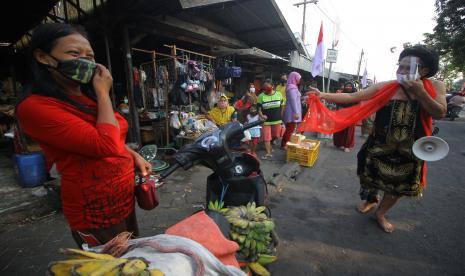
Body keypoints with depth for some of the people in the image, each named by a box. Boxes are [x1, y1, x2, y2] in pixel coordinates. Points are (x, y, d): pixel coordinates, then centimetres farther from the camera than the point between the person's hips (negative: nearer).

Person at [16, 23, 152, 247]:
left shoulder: (89, 99, 7)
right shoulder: (35, 107, -19)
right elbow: (106, 144, -29)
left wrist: (135, 157, 2)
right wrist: (103, 93, -18)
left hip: (124, 196, 8)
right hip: (95, 210, -8)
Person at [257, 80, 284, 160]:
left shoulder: (278, 94, -1)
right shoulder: (261, 96, -7)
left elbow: (282, 107, 9)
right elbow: (259, 109, -6)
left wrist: (280, 116, 9)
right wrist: (261, 115, -25)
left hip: (277, 120, 3)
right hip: (266, 120, -2)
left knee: (275, 135, 18)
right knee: (266, 137, -3)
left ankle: (270, 144, 48)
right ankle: (268, 153, 8)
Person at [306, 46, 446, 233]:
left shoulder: (435, 87, -4)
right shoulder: (385, 87, -10)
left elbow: (440, 113, -13)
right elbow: (352, 97, -13)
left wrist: (419, 92, -25)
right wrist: (323, 95, -24)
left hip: (410, 150, 2)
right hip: (380, 146, -1)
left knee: (400, 186, 16)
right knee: (372, 177, 16)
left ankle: (380, 213, 42)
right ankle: (370, 200, 49)